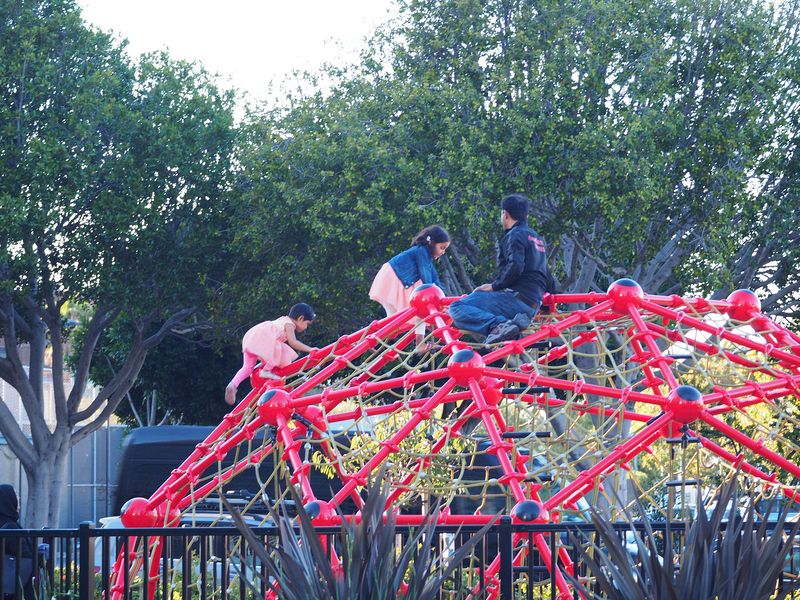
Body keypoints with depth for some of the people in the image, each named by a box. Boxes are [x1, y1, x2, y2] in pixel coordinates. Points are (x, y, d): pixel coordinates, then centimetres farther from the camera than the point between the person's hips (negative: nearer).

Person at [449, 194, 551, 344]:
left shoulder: (515, 235, -3)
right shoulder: (537, 239, 26)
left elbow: (515, 267, -20)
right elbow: (547, 279, 31)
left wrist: (494, 286, -10)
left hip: (516, 297, -9)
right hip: (532, 306, 9)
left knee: (457, 308, -14)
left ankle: (499, 325, -37)